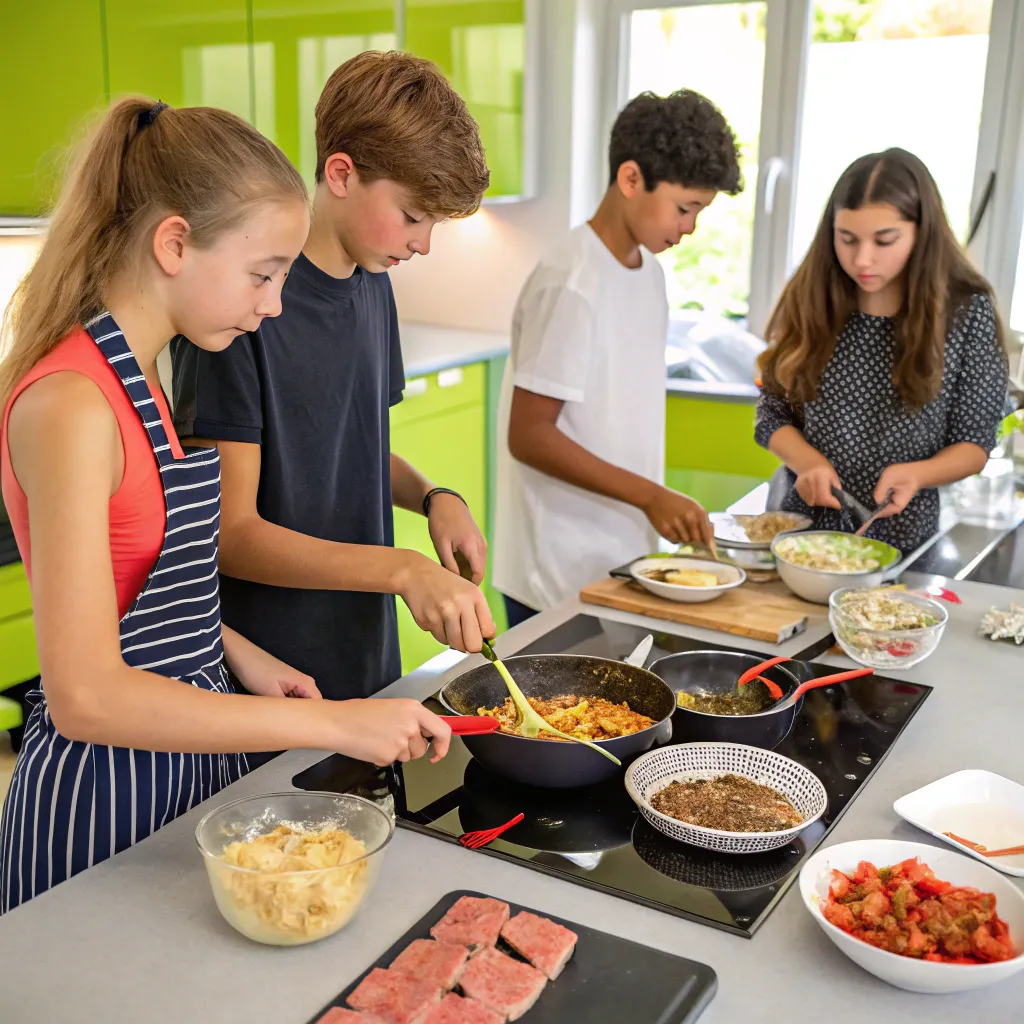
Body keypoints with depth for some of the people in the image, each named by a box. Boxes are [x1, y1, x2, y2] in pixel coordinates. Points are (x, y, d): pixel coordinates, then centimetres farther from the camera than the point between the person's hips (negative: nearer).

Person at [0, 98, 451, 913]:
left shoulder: (143, 378, 5)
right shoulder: (70, 407, -23)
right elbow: (85, 697, -28)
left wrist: (237, 654, 2)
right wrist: (333, 725, -26)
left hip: (194, 747, 8)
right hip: (107, 791, -8)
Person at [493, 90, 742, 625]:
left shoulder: (648, 271, 7)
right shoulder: (572, 284, -19)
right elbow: (529, 437, -20)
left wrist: (655, 507, 11)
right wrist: (651, 496, -22)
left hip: (625, 556, 8)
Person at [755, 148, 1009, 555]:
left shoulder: (967, 312, -5)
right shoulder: (809, 301, -1)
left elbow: (974, 443, 0)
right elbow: (773, 413, 4)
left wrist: (916, 474, -19)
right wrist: (809, 462, -15)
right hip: (805, 525, 1)